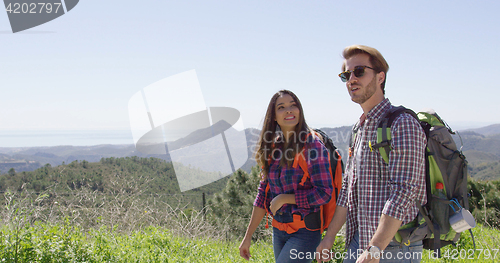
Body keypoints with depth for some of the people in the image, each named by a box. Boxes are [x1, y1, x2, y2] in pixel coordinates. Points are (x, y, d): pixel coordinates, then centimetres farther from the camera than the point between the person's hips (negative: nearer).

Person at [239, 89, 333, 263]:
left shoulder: (312, 146, -11)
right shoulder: (272, 148, 6)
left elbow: (324, 192, -17)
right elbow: (263, 195, 9)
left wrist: (284, 198, -12)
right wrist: (248, 236, 8)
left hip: (305, 231, -6)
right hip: (278, 230, 6)